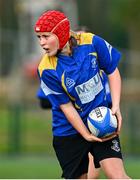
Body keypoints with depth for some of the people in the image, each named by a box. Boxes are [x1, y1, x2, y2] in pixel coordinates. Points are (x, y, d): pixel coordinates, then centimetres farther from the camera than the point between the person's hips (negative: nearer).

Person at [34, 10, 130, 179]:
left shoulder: (92, 42, -14)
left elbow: (113, 72, 0)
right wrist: (87, 135, -17)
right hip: (69, 131, 0)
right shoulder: (47, 70, -17)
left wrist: (115, 107, -10)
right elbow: (66, 106, -12)